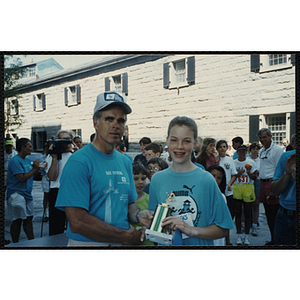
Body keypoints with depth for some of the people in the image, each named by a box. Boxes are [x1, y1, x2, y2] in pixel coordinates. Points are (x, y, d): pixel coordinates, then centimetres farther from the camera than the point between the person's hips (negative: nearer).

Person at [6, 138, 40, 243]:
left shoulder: (27, 160, 13)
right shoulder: (15, 161, -14)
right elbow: (22, 177, -21)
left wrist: (36, 167, 5)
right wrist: (34, 168, -16)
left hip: (27, 194, 8)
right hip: (16, 194, -8)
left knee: (29, 218, 10)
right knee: (17, 220, -1)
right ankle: (16, 245, 10)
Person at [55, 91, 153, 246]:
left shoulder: (125, 162, 5)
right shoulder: (78, 162, -17)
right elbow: (77, 222, -22)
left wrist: (138, 215, -9)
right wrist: (127, 236, -17)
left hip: (122, 243, 6)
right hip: (87, 242, -6)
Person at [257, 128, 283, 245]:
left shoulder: (277, 150, -9)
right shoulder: (261, 151, 16)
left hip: (273, 183, -8)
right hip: (263, 183, 8)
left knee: (274, 215, -4)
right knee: (268, 214, 13)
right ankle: (273, 239, 23)